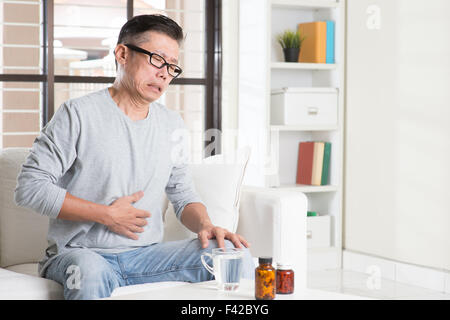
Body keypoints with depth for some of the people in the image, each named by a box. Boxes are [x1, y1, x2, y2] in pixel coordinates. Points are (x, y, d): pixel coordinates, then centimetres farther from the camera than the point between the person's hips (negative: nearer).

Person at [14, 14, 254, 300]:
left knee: (234, 253, -16)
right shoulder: (79, 114, -5)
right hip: (79, 253, -5)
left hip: (146, 255, 5)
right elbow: (29, 187, -8)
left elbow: (184, 196, 17)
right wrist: (107, 215, -11)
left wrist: (205, 225, -8)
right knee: (92, 273, -41)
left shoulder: (172, 124, 13)